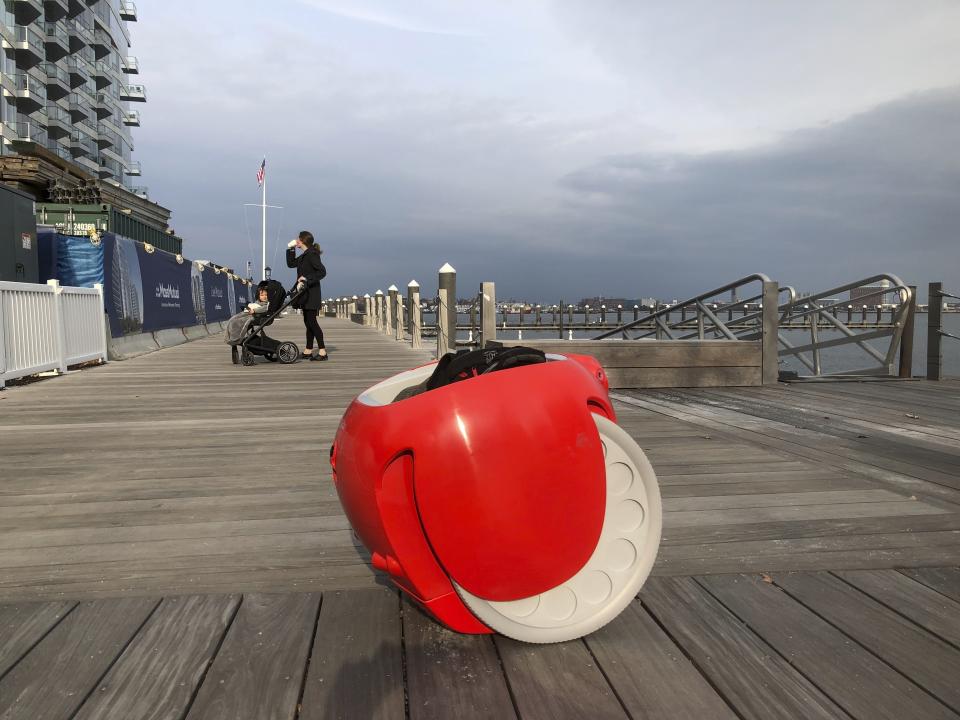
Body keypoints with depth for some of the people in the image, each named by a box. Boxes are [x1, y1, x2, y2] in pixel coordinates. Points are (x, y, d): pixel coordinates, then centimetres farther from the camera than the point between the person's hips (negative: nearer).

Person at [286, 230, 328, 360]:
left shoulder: (312, 254, -13)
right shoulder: (304, 255, 16)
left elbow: (322, 272, -21)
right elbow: (291, 263, 25)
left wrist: (307, 279, -24)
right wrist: (290, 249, 19)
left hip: (311, 294, -10)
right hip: (306, 294, 10)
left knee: (311, 321, -11)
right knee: (308, 322, 12)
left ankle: (322, 351, -10)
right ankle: (308, 351, 18)